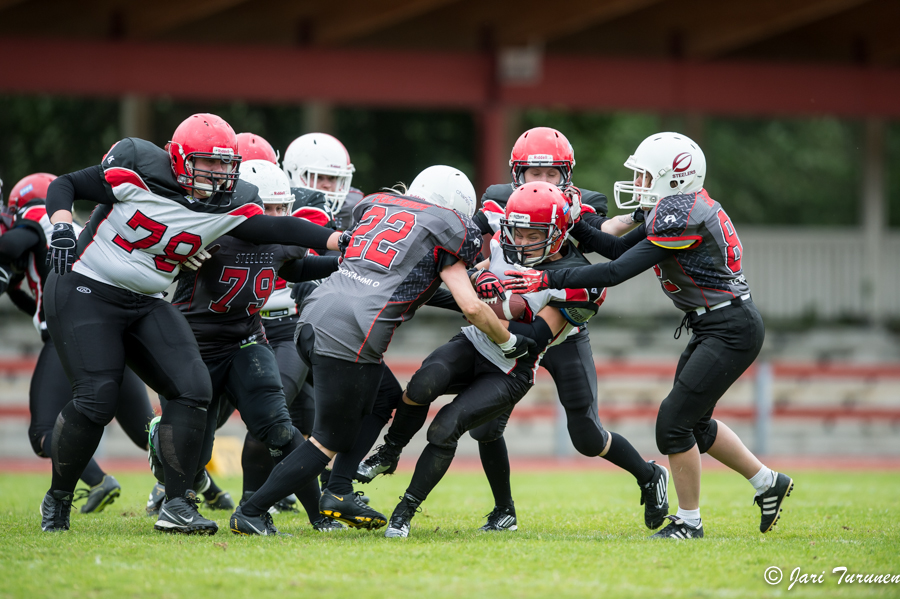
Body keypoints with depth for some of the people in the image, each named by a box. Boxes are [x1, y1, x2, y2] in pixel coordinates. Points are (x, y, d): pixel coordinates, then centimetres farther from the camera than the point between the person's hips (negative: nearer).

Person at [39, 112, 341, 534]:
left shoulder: (230, 206, -3)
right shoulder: (137, 174, -16)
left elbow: (276, 230, -12)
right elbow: (64, 186, -7)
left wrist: (337, 240, -21)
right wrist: (62, 227, -24)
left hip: (146, 305, 6)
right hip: (85, 291, -5)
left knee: (192, 389, -10)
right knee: (96, 399, -16)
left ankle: (177, 506, -5)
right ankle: (57, 497, 6)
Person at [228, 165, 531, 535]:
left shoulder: (376, 206, 23)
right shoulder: (444, 231, 6)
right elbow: (472, 307, 2)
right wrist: (510, 343, 17)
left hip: (313, 319, 7)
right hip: (349, 334, -7)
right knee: (329, 442, 4)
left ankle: (337, 493, 15)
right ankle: (249, 512, 4)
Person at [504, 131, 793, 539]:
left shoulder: (682, 219, -23)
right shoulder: (678, 208, 7)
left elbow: (617, 272, -25)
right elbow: (619, 249, 14)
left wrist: (548, 281, -23)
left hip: (732, 331, -10)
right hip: (713, 326, 10)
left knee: (673, 421, -8)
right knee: (693, 422, 18)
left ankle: (689, 522, 5)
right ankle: (769, 483, 32)